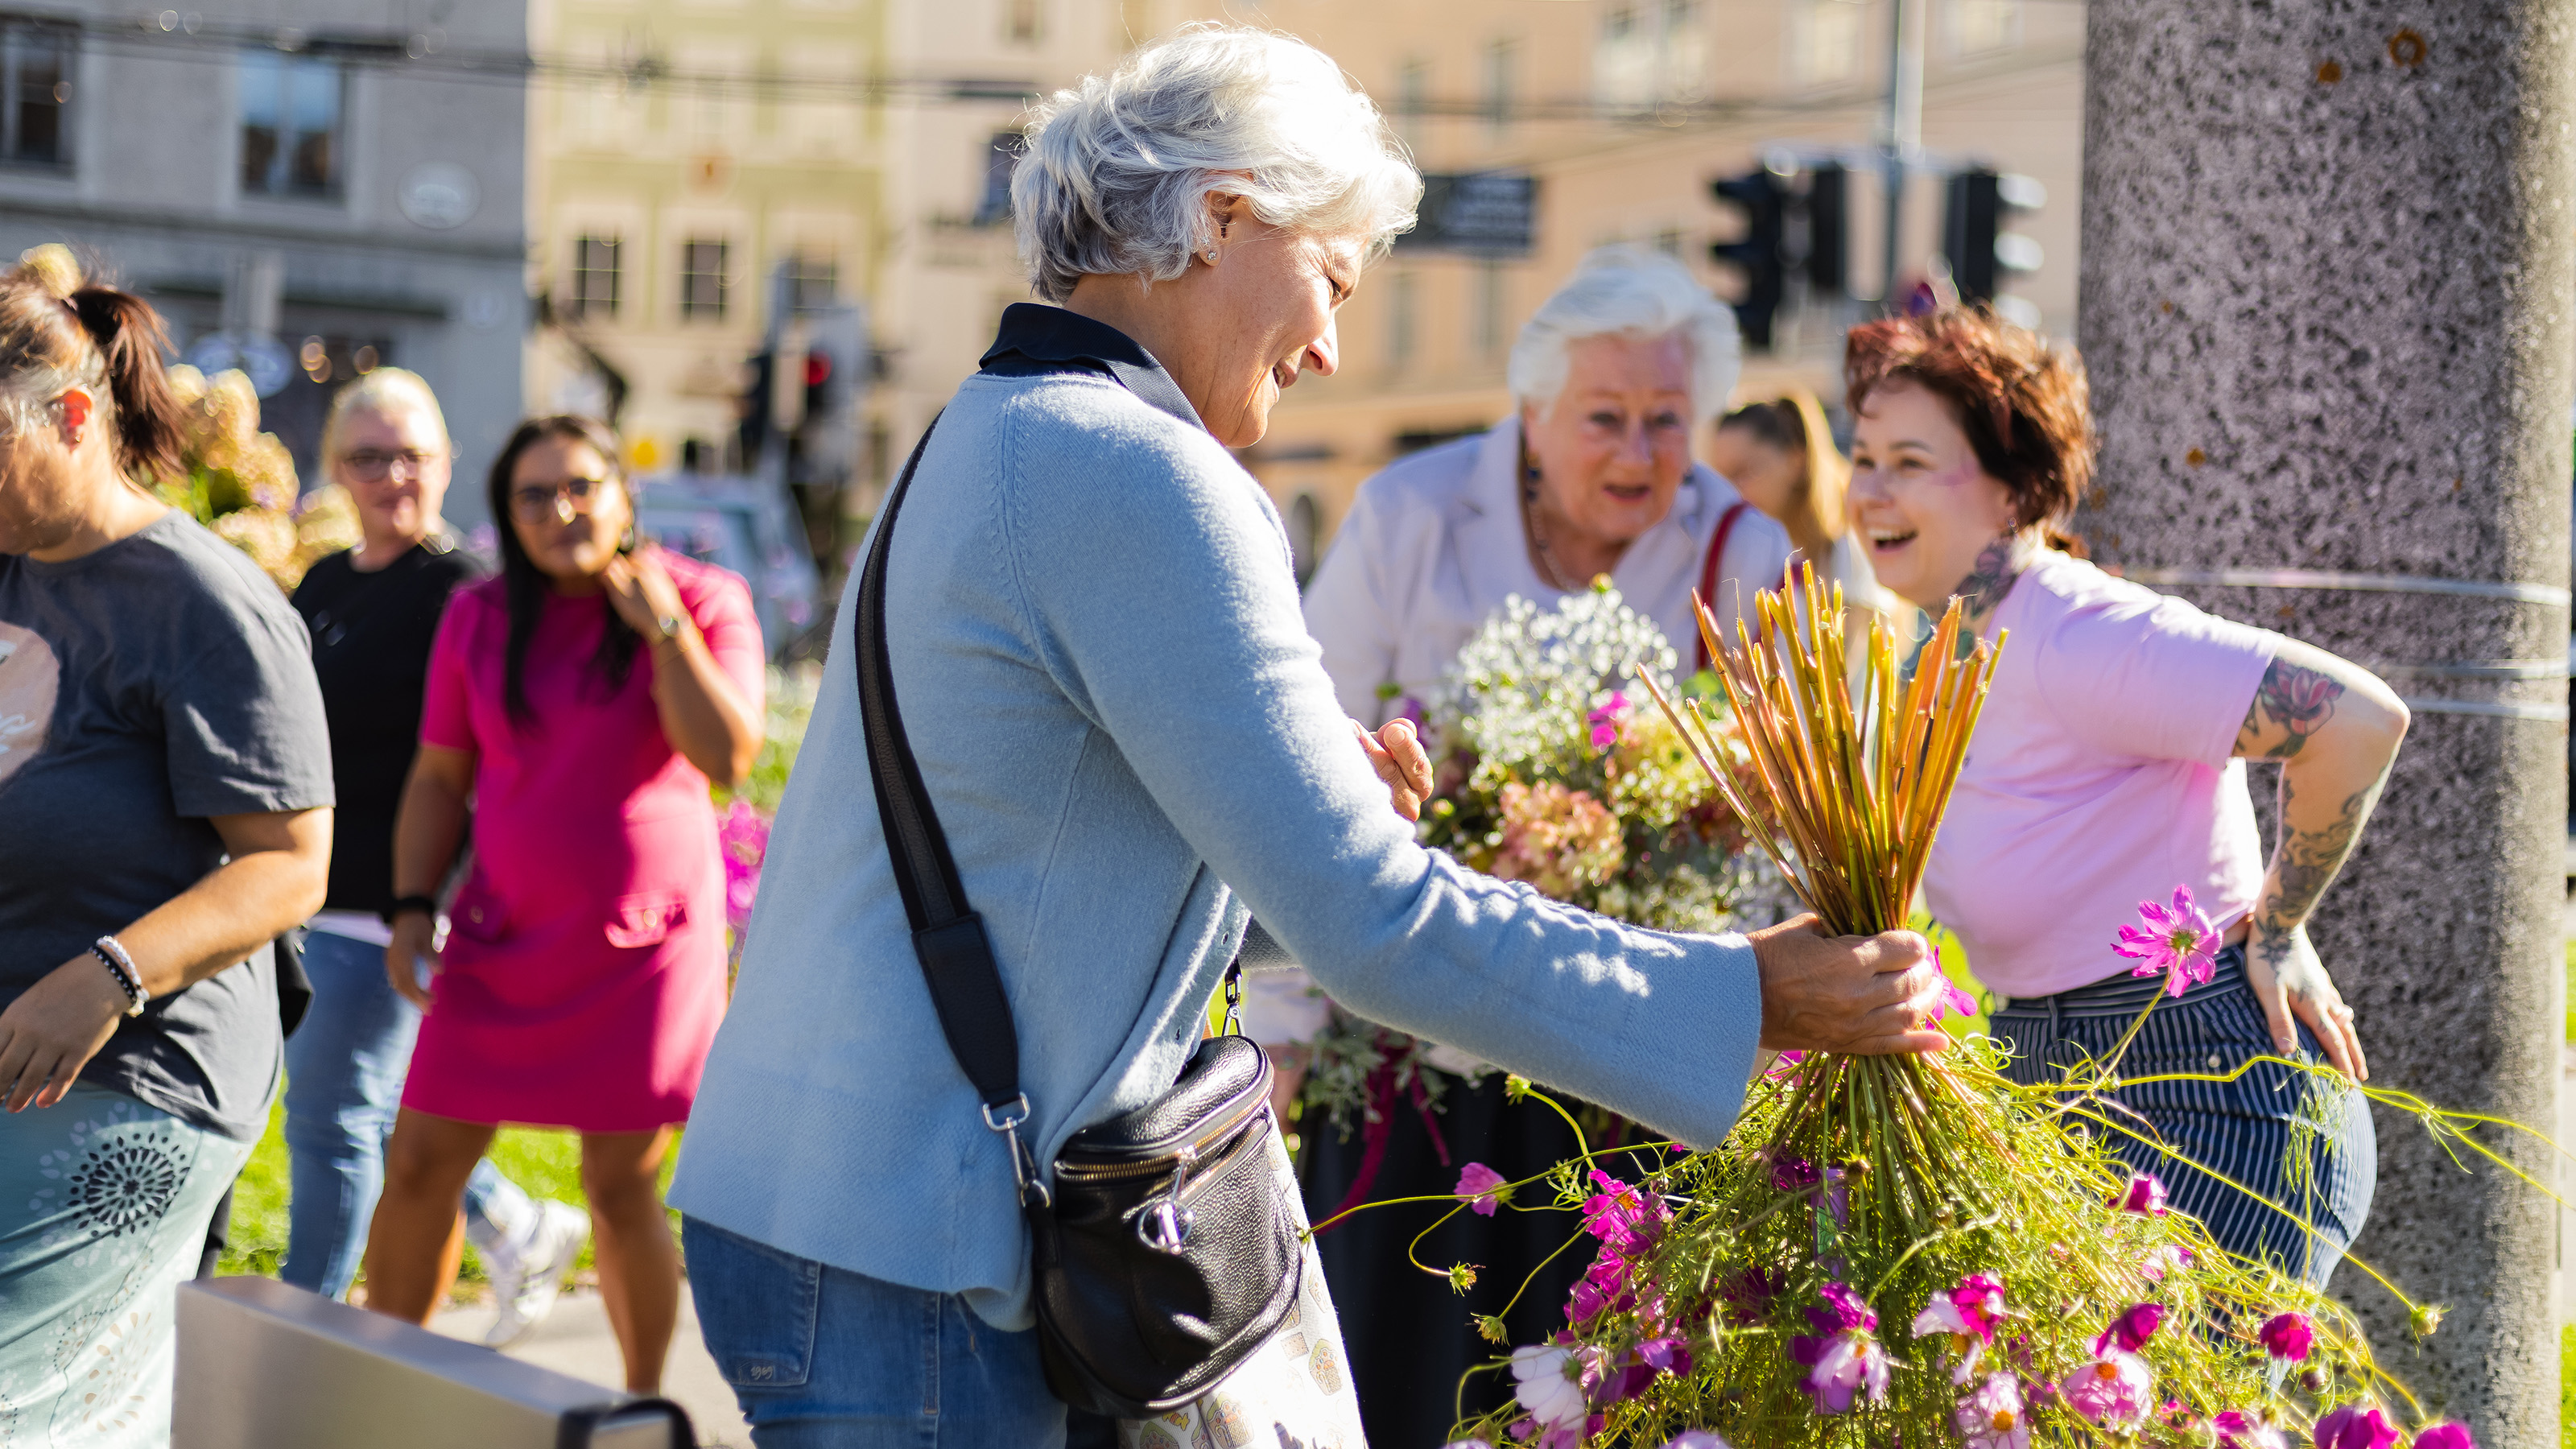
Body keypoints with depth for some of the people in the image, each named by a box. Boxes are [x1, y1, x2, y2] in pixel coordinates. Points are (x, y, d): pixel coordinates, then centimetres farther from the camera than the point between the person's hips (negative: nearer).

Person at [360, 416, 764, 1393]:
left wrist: (664, 627, -21)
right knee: (417, 1166, 2)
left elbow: (728, 757, -16)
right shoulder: (479, 618, 4)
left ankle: (642, 1402, 18)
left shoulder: (702, 601, -4)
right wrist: (412, 908, 0)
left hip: (643, 938, -3)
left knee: (621, 1187, 1)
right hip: (504, 939, 3)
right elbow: (438, 779, 10)